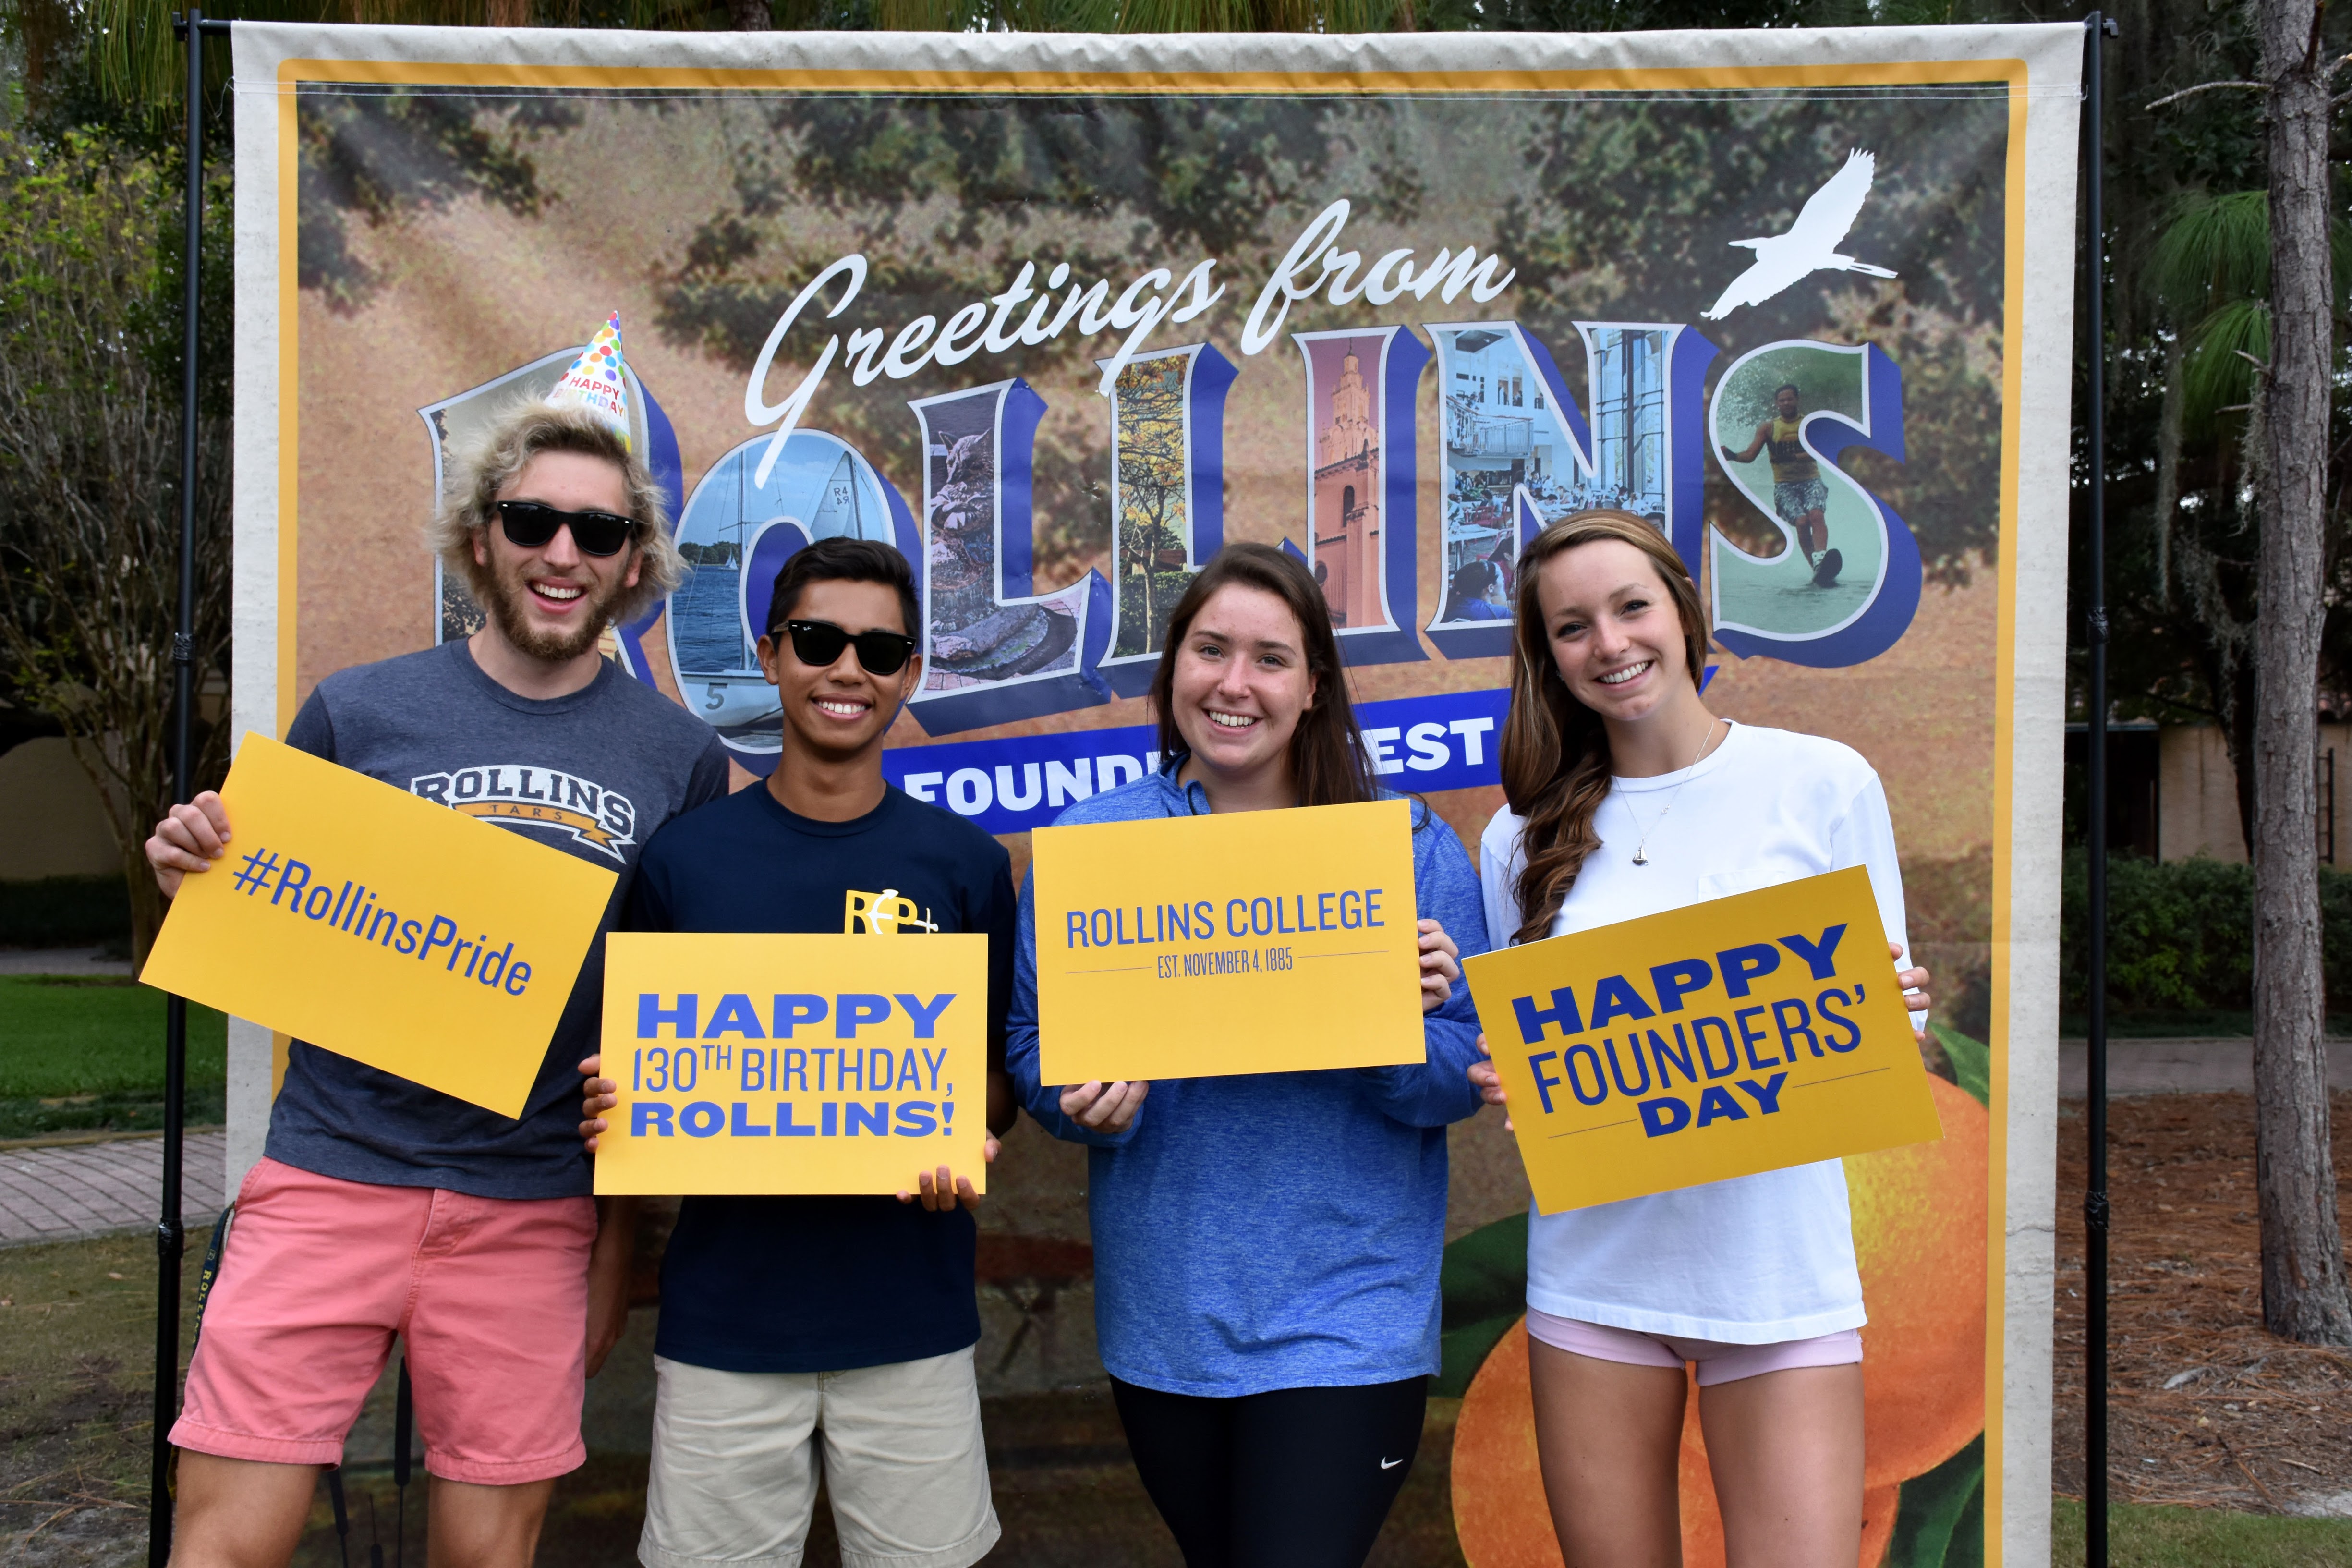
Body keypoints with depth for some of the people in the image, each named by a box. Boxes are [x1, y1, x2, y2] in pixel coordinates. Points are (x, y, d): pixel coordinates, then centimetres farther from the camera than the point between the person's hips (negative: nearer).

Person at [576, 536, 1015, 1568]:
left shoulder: (966, 864, 1)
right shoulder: (684, 856, 1)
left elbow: (996, 1070, 7)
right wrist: (612, 1107, -11)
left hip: (910, 1317, 0)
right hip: (724, 1316, 0)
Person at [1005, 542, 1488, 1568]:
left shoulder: (1407, 846, -3)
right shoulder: (1089, 841, 1)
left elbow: (1467, 1082, -3)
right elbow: (1034, 1051, 3)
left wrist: (1410, 1026, -24)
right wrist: (1090, 1101, -18)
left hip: (1345, 1321, -2)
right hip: (1163, 1321, 3)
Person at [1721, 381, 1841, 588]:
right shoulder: (1768, 428, 9)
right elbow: (1750, 455, 1)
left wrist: (1793, 457, -25)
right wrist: (1733, 456, -21)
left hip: (1811, 481, 0)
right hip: (1784, 485, 0)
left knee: (1816, 515, -30)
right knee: (1802, 521, -25)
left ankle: (1820, 560, -49)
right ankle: (1817, 569, -23)